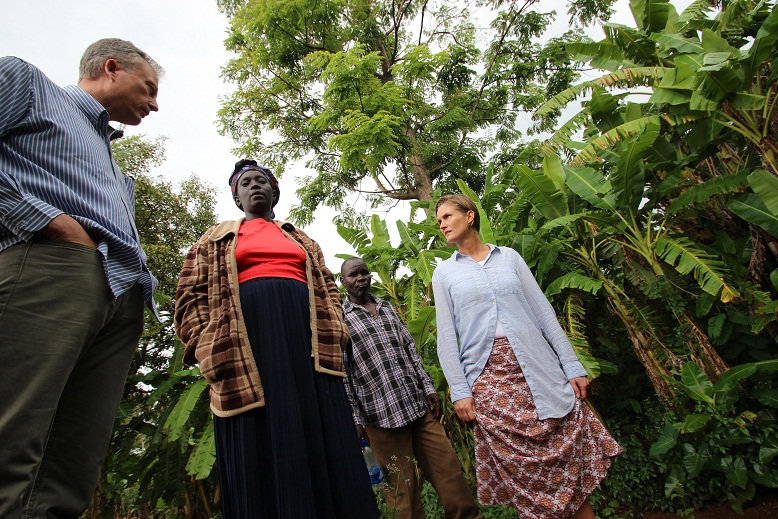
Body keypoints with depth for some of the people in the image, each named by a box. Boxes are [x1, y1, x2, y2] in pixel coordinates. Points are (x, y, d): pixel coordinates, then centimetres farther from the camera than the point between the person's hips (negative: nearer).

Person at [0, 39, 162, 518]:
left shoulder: (118, 173, 37)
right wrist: (47, 218, -9)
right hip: (52, 268, -6)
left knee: (75, 470, 0)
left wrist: (143, 286, 14)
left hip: (124, 299, 7)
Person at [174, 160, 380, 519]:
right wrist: (208, 350, -6)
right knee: (258, 449, -3)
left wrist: (333, 336, 1)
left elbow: (328, 289, 19)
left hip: (306, 338, 2)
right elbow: (190, 297, 9)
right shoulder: (216, 239, 21)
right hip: (247, 337, -2)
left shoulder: (303, 241, 26)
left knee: (322, 440, -1)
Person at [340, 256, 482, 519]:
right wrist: (355, 419, -8)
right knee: (402, 488, 6)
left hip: (419, 404, 5)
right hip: (381, 417, -5)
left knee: (448, 467, 9)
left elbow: (410, 350, 15)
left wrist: (428, 388, 10)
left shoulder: (387, 308, 14)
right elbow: (341, 372, -6)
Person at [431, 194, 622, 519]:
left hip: (536, 370, 1)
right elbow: (446, 337, 1)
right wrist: (459, 391, -6)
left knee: (569, 459, 6)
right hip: (488, 379, -1)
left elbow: (544, 312, 7)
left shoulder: (509, 256, 9)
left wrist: (572, 366, 2)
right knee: (521, 475, 5)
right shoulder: (444, 273, 6)